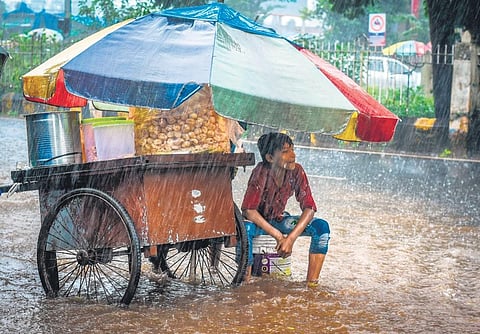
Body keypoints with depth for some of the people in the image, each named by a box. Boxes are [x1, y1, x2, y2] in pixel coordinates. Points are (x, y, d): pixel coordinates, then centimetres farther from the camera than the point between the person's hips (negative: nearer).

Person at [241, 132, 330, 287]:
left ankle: (311, 284, -16)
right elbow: (248, 210, -31)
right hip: (257, 221, -4)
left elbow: (309, 208, -16)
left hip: (279, 220, 4)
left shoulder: (296, 171, -15)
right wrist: (278, 236, -32)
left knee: (322, 227, -17)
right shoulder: (261, 172, -27)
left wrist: (291, 238, -29)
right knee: (245, 229, -39)